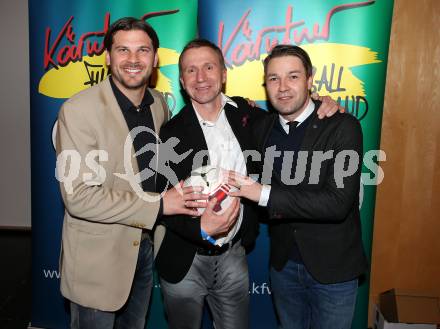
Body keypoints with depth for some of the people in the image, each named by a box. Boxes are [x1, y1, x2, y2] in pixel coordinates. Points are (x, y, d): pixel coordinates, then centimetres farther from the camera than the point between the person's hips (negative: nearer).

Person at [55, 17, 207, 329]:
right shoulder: (79, 109, -20)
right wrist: (159, 204, -23)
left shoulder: (160, 104, 0)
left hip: (146, 245, 6)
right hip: (98, 255, -5)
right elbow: (79, 196, -24)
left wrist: (180, 193, -4)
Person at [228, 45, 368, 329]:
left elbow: (338, 202, -26)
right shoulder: (262, 128, -1)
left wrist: (265, 194, -26)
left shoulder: (343, 127, -16)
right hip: (283, 265, 4)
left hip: (333, 269, -4)